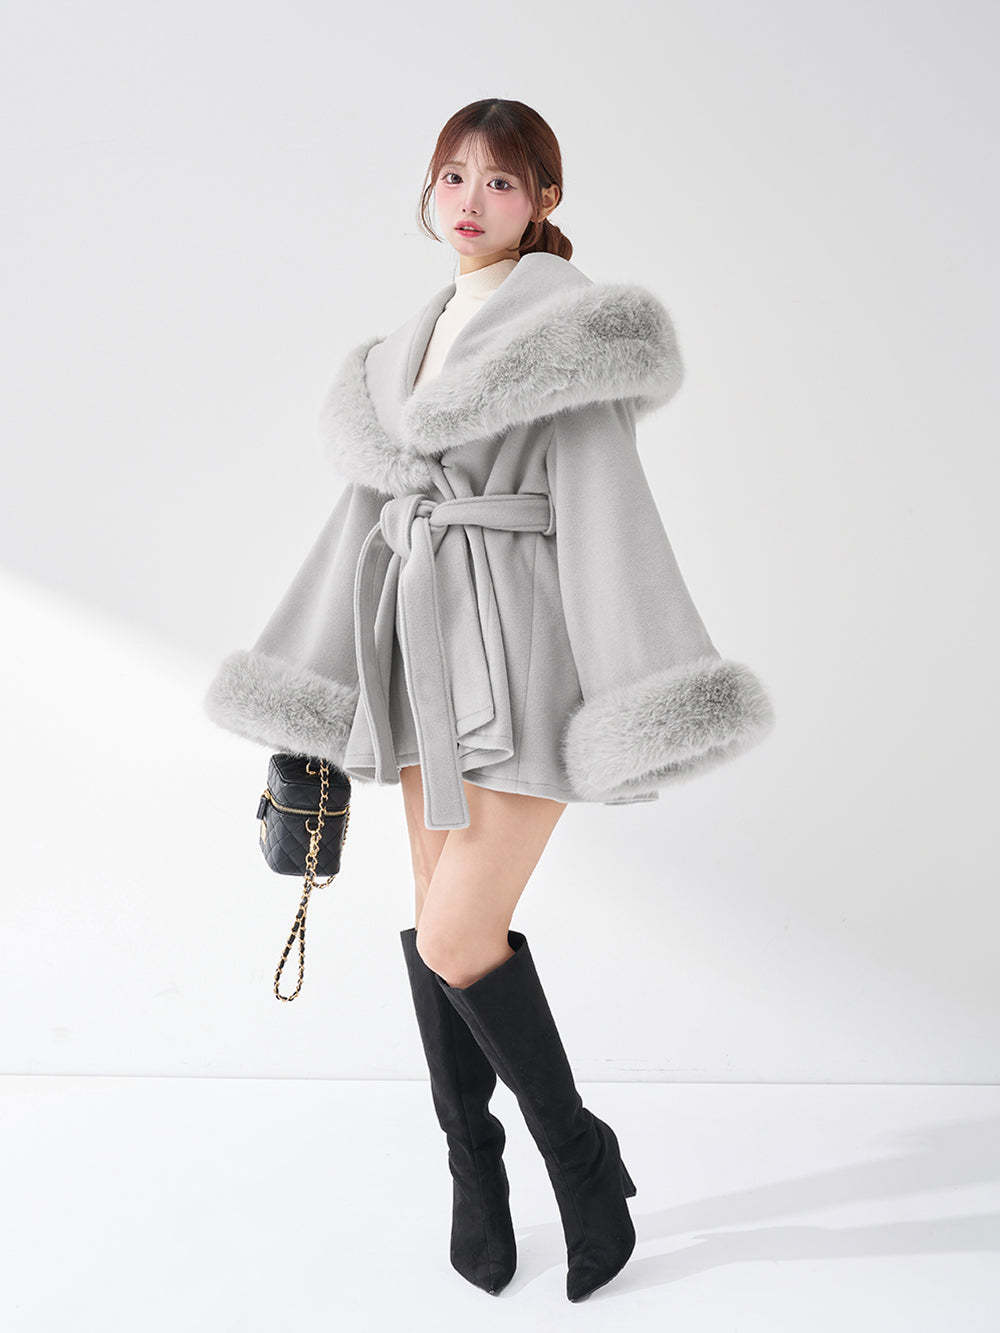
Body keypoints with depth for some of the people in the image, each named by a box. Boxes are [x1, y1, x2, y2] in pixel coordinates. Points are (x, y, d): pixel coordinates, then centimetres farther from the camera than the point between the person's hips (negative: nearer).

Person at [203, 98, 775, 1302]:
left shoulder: (569, 322, -4)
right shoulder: (412, 346, 17)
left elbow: (606, 500, -13)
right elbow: (370, 507, 17)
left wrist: (632, 697, -19)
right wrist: (316, 699, 15)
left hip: (525, 649, -7)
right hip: (427, 648, 7)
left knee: (459, 939, -9)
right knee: (441, 924, 10)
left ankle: (581, 1155, 17)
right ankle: (474, 1176, 28)